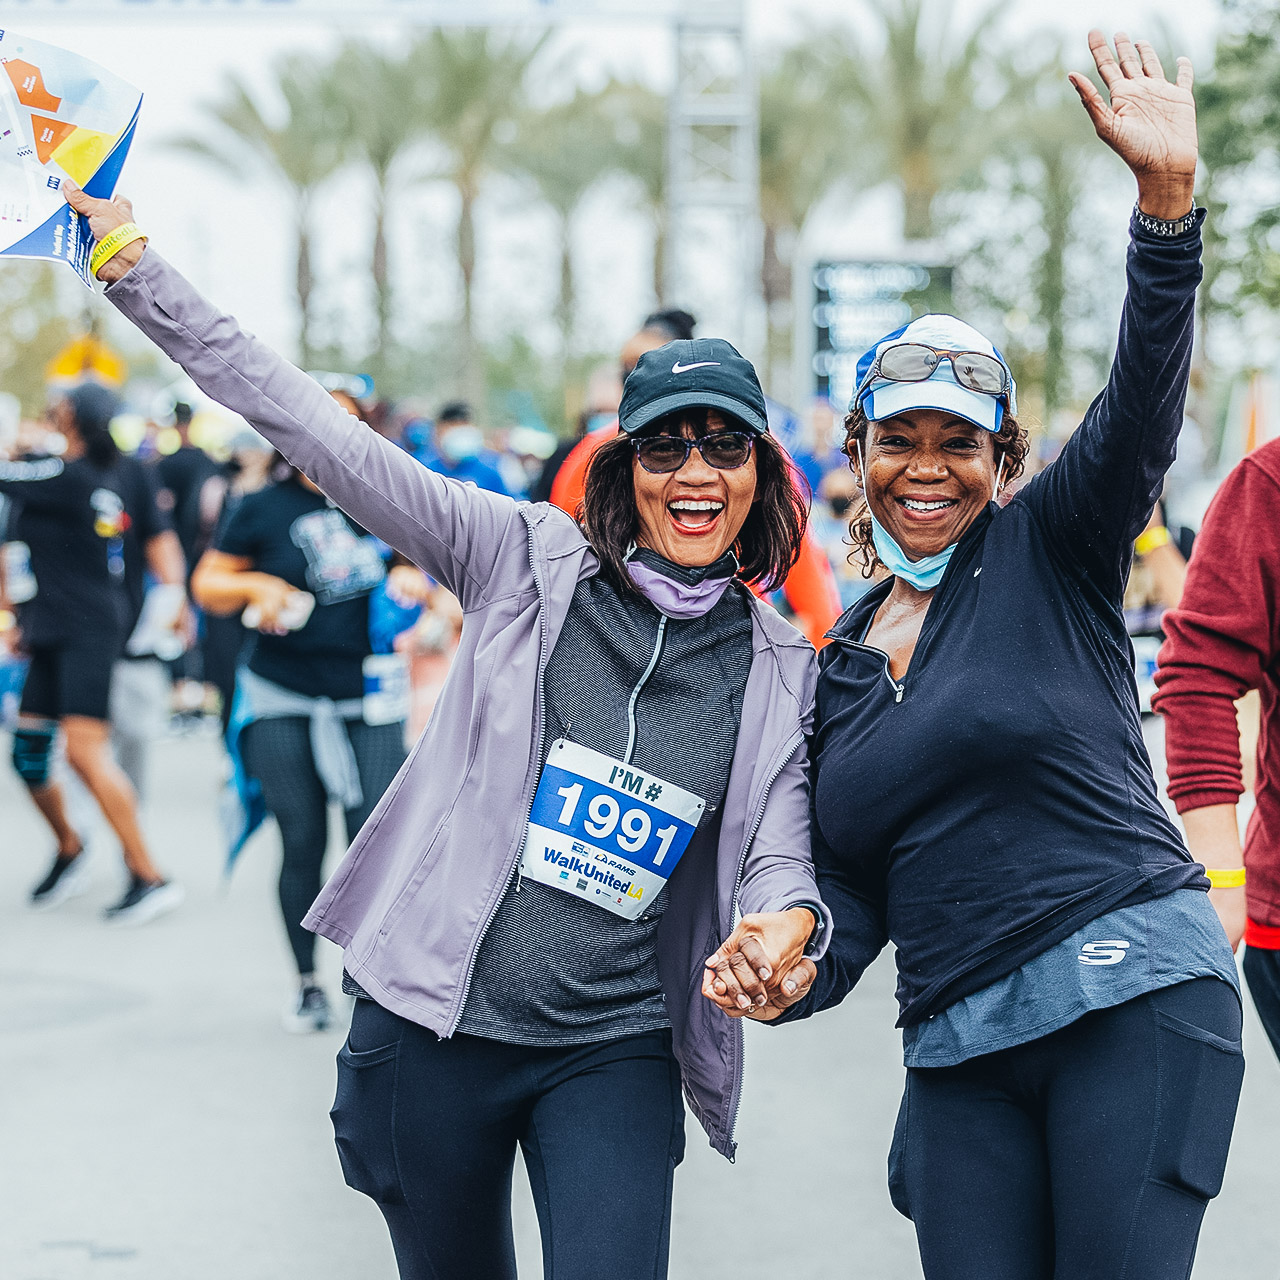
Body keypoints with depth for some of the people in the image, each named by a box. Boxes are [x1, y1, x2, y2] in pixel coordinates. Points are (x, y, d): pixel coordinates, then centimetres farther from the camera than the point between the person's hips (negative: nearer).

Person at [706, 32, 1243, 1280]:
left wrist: (1166, 192, -28)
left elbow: (1142, 401, -14)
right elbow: (853, 888, 16)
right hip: (960, 1054, 5)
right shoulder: (836, 666, 16)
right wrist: (798, 972, -6)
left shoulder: (1049, 551, 4)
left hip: (1136, 999, -4)